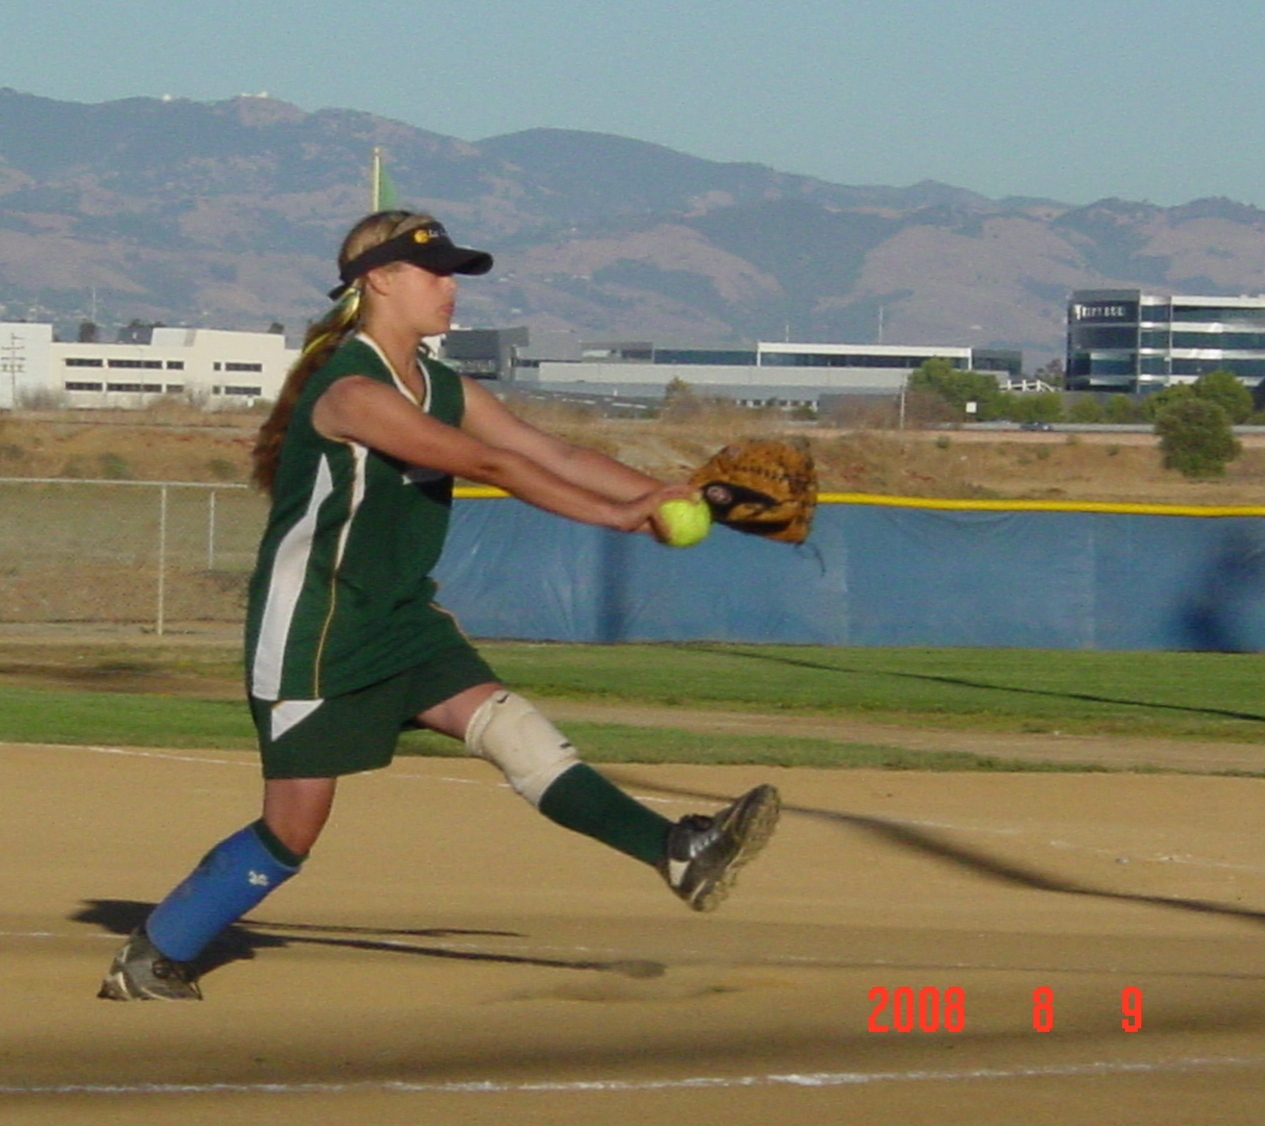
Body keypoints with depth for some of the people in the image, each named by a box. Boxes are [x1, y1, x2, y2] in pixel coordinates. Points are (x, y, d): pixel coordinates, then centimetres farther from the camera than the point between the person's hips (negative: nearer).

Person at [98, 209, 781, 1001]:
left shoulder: (445, 392, 8)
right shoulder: (351, 391, -20)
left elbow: (556, 454, 1)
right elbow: (489, 466, -26)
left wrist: (665, 499, -13)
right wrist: (625, 517, -27)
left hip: (402, 622, 7)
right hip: (315, 632, -7)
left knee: (509, 726, -12)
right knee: (294, 826, -2)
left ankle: (678, 854, -24)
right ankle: (152, 959, 14)